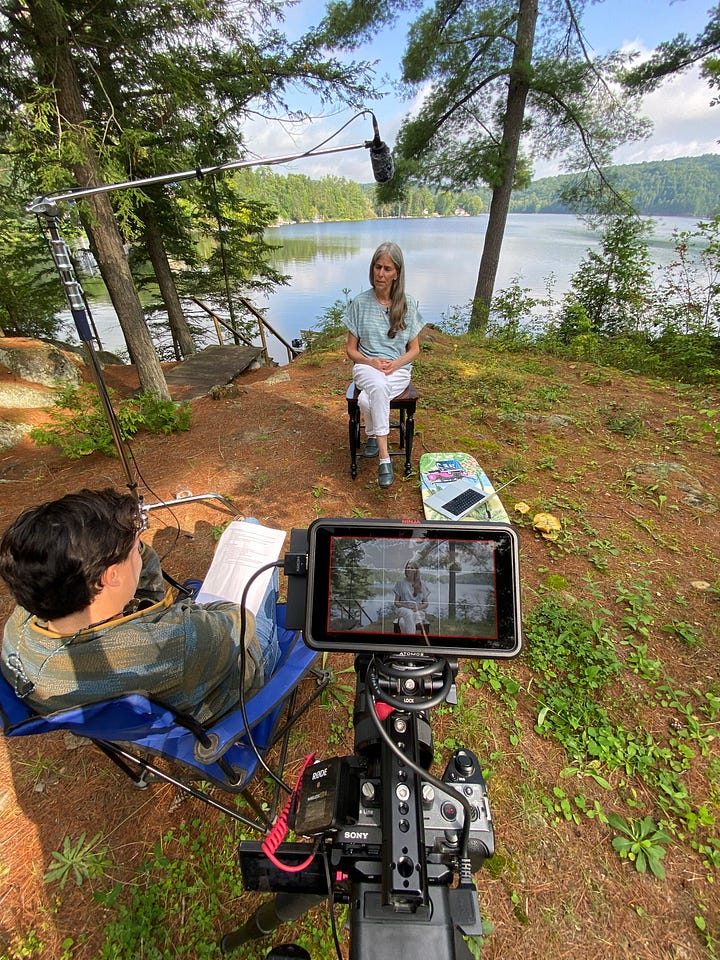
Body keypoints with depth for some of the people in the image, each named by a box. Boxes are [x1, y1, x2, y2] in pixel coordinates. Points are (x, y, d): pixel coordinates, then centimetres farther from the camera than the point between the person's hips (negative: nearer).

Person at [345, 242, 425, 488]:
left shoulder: (408, 304, 4)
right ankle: (384, 456, -31)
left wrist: (395, 364, -13)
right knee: (378, 385, -39)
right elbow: (351, 349, 5)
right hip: (367, 366, 0)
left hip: (399, 369, 0)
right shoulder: (360, 303, 3)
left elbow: (414, 349, 7)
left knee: (366, 400, -35)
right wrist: (370, 362, -15)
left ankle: (373, 435, -7)